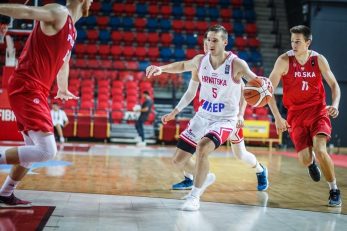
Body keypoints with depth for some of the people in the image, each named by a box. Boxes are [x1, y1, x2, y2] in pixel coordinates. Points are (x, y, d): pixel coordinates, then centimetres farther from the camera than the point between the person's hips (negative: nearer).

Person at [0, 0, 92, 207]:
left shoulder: (71, 30, 20)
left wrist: (63, 90, 45)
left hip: (35, 91, 10)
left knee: (35, 150, 19)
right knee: (47, 151, -17)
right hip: (27, 89, -10)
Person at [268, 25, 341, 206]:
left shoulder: (319, 60, -5)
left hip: (317, 110, 0)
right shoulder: (284, 60, -11)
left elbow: (334, 84, 6)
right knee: (305, 160, -8)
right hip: (295, 113, 0)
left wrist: (335, 104, -14)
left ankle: (334, 190, -1)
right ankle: (311, 161, 34)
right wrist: (277, 117, -16)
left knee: (320, 149, -22)